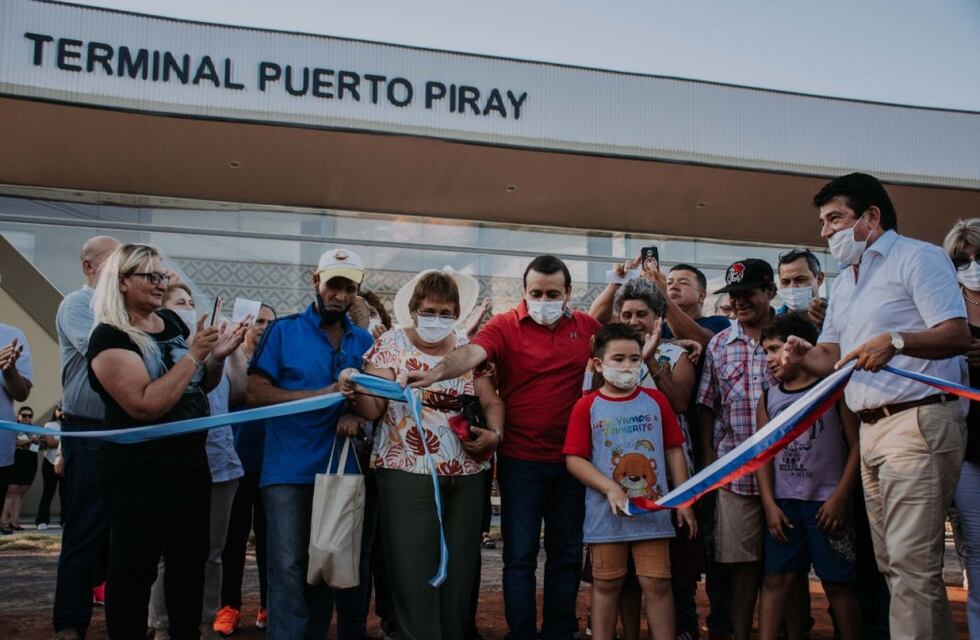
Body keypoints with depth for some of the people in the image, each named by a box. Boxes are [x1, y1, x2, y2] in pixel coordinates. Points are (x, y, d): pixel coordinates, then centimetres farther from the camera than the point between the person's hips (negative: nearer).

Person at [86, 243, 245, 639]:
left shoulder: (172, 322, 6)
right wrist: (193, 355, -23)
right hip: (139, 471, -7)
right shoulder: (110, 337, -15)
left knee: (190, 560, 16)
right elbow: (146, 405, -26)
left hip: (191, 461, 8)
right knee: (135, 566, 4)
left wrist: (218, 357, -3)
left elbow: (201, 386, 17)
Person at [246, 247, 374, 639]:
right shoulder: (283, 331, -2)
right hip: (290, 470, -3)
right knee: (289, 568, -5)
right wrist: (319, 395, -18)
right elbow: (256, 392, -9)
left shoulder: (363, 341, 9)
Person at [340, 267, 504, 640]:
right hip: (407, 473, -3)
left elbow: (492, 403, 12)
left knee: (459, 571, 10)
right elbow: (372, 409, -7)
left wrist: (494, 434, -7)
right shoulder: (390, 345, 0)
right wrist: (354, 390, -28)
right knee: (413, 573, -3)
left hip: (466, 475, 4)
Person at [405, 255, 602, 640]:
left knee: (567, 554, 13)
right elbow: (472, 353, -25)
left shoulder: (586, 327, 5)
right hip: (521, 460, -3)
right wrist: (436, 373, -43)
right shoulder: (505, 326, -7)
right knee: (520, 556, 4)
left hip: (573, 460, 3)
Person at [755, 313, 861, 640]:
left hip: (826, 503, -3)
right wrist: (769, 504, -3)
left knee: (837, 583, 3)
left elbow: (856, 445, -4)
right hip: (783, 504, 3)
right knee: (777, 579, 2)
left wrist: (840, 497, -11)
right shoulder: (769, 398, 10)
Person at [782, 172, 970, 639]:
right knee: (891, 562, 9)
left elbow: (958, 335, -12)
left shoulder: (918, 258, -2)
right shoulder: (843, 284, 23)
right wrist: (804, 356, -2)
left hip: (917, 422, -8)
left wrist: (896, 341, -28)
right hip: (870, 429, 8)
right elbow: (832, 356, 20)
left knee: (911, 561, -11)